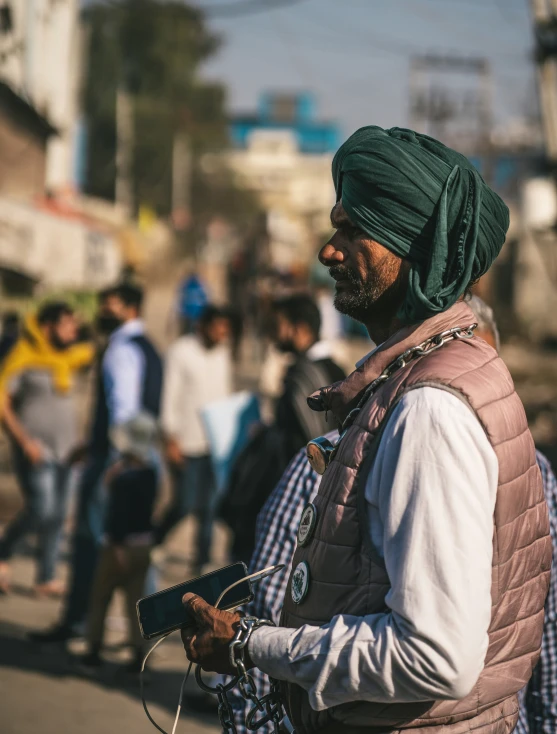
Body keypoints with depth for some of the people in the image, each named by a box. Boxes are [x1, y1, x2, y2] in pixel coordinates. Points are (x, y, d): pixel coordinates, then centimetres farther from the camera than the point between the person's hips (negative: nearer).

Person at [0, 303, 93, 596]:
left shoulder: (67, 357, 10)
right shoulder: (24, 357, -10)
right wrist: (25, 441, -16)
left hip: (63, 450, 7)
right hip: (35, 449, -7)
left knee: (57, 516, 5)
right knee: (41, 511, -13)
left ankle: (46, 578, 12)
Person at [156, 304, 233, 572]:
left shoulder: (223, 353, 11)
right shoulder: (181, 351, -7)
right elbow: (169, 396, -8)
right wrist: (171, 437, -12)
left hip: (216, 442, 5)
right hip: (186, 442, -5)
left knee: (209, 506, 1)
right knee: (185, 504, -4)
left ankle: (202, 559, 8)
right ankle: (153, 541, 21)